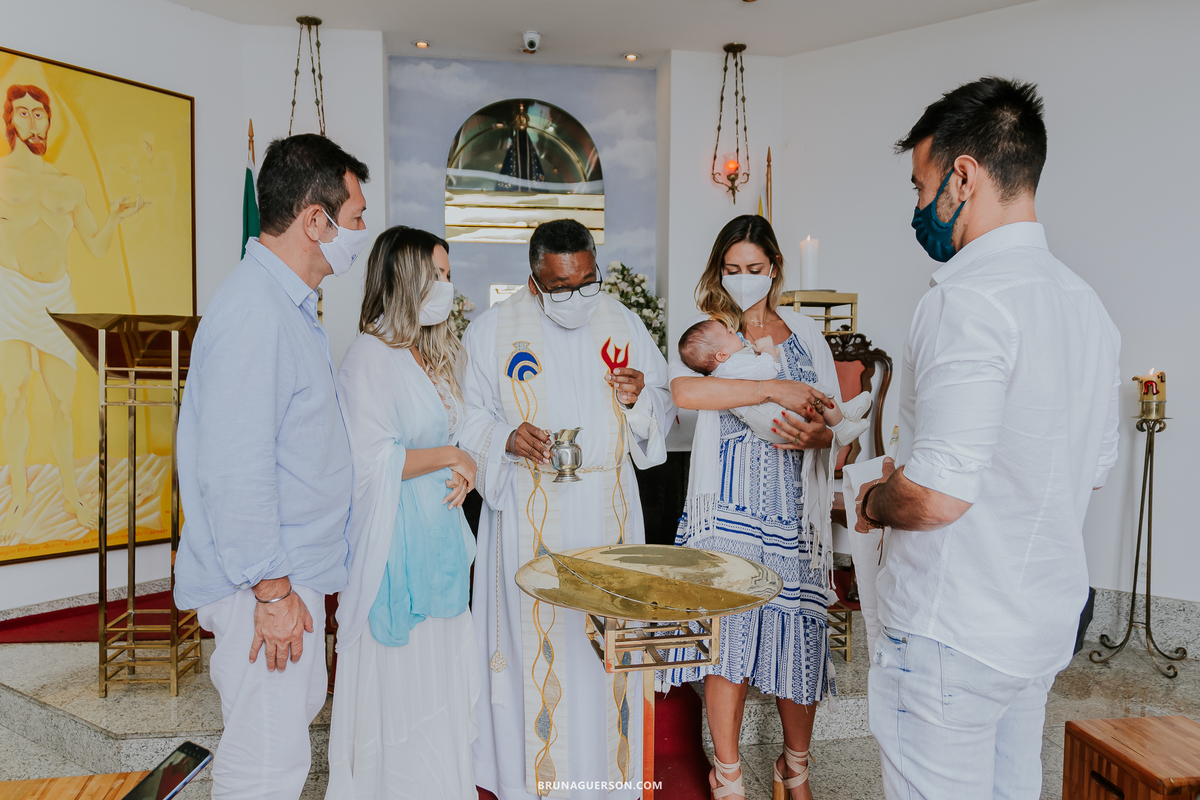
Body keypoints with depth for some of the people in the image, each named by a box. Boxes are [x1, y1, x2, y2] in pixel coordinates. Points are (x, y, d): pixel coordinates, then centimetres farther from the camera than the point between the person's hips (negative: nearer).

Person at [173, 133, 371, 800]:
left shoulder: (290, 306, 12)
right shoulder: (254, 312, -22)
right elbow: (232, 471, -26)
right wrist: (272, 591, -20)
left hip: (294, 570, 10)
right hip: (268, 584, -10)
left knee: (299, 710, 24)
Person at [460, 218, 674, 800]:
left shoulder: (623, 323, 6)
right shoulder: (494, 328, 0)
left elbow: (664, 410, 11)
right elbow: (467, 415, 3)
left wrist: (639, 398, -11)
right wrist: (506, 438, -16)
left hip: (608, 510, 2)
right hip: (530, 514, -2)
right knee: (535, 637, 3)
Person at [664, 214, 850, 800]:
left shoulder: (805, 334, 14)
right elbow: (683, 390, -19)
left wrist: (816, 435, -10)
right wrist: (776, 389, -20)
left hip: (795, 509, 3)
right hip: (728, 506, -2)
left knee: (797, 632, 5)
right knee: (728, 636, -1)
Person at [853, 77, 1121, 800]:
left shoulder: (969, 298, -22)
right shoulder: (1085, 301, 7)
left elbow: (937, 498, -28)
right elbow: (1095, 468, 16)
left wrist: (874, 502, -6)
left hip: (955, 634, -9)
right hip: (1049, 621, 9)